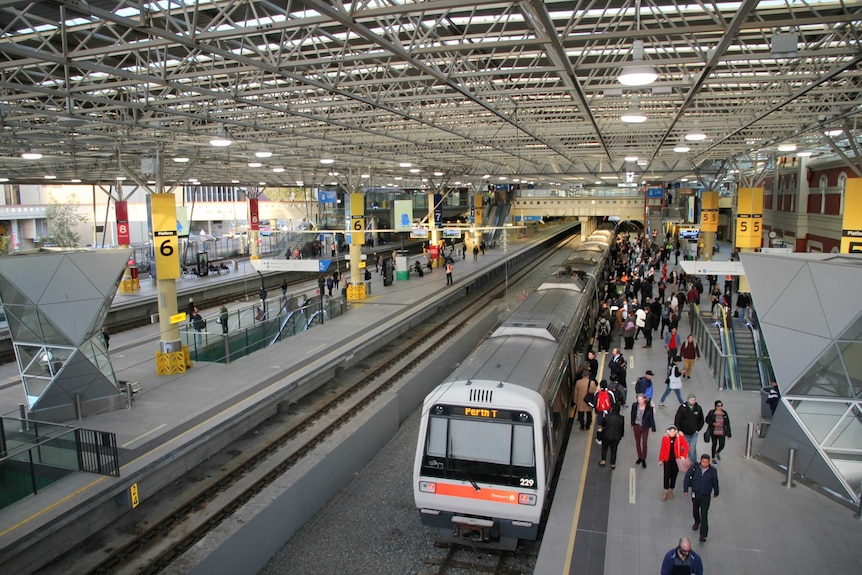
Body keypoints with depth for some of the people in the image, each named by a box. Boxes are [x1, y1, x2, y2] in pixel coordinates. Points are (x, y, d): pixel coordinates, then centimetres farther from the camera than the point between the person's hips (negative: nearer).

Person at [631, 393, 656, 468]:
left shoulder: (649, 407, -19)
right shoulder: (635, 405, -12)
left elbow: (651, 418, -10)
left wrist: (653, 428, -6)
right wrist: (632, 424, 7)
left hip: (645, 428, -3)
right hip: (636, 426, 3)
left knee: (644, 444, 6)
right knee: (637, 443, 16)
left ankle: (643, 459, 20)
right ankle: (639, 457, 34)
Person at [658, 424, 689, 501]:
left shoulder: (680, 437, -9)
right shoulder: (665, 438, -8)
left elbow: (686, 446, -2)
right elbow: (662, 449, -1)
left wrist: (683, 456, -10)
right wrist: (661, 460, 2)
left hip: (676, 460, 0)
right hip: (667, 460, 0)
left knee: (674, 475, 11)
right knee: (666, 475, -1)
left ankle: (671, 490, 30)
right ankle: (665, 491, 15)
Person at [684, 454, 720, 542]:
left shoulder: (713, 471, -12)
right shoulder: (694, 468, -13)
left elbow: (715, 482, 4)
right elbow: (687, 477, -6)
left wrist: (716, 492, 17)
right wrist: (686, 489, -10)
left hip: (706, 496, -2)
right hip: (695, 494, 2)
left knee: (704, 515, -8)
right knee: (695, 511, 21)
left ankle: (703, 535, -3)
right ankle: (697, 522, 52)